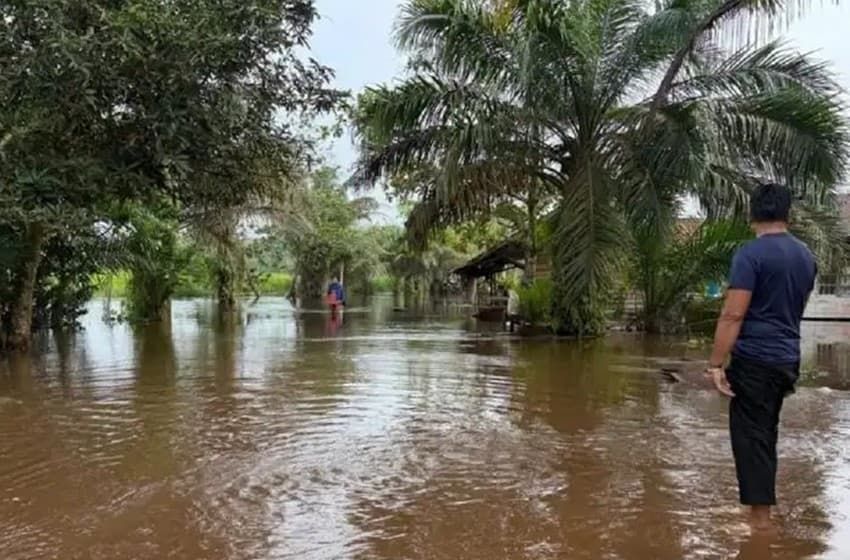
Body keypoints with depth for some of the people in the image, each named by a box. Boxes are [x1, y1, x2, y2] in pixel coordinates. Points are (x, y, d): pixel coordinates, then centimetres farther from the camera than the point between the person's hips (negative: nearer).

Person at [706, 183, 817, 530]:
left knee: (750, 433, 0)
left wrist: (716, 363, -17)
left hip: (754, 358, -7)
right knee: (766, 429, 19)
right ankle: (762, 498, 32)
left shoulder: (750, 254, -13)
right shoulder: (806, 256, 10)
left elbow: (733, 315, -19)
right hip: (788, 358, 7)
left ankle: (760, 513, 5)